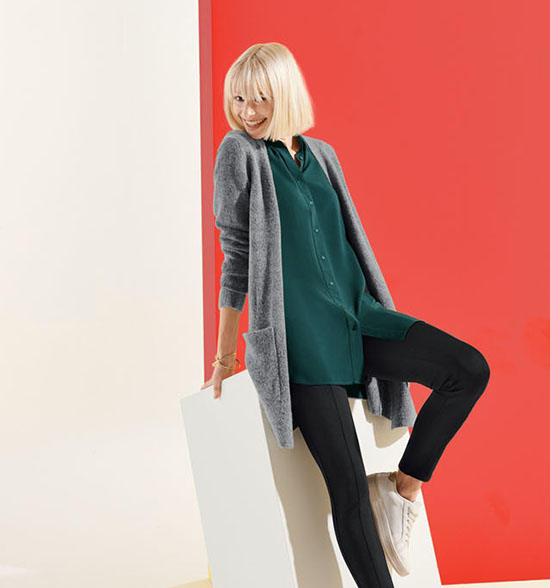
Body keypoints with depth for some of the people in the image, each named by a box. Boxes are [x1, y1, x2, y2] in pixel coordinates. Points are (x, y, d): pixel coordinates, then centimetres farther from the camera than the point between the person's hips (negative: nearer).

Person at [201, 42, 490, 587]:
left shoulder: (321, 153, 12)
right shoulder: (239, 152, -2)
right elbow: (237, 256, -1)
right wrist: (224, 356, 1)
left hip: (354, 316, 6)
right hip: (297, 334, -6)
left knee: (469, 369, -12)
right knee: (349, 486, -10)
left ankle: (403, 485, 1)